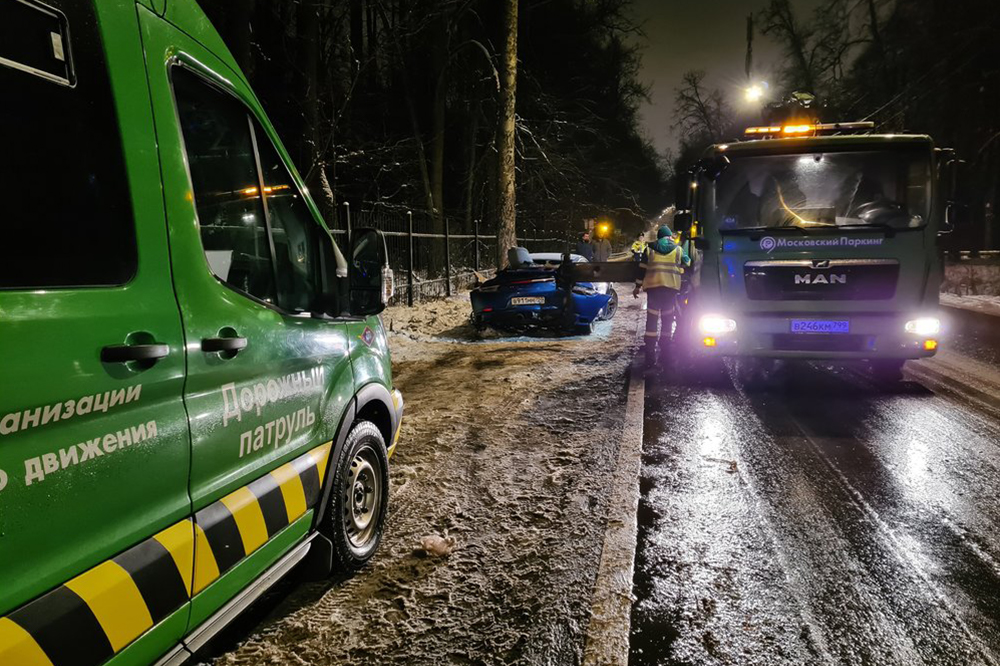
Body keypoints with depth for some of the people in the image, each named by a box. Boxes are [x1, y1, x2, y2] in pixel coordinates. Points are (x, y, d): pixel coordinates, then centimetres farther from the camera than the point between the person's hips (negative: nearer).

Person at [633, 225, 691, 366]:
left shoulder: (649, 249, 8)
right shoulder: (678, 250, 8)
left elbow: (642, 269, 7)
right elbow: (688, 265, 14)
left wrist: (638, 286, 12)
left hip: (653, 286, 0)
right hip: (671, 287, 0)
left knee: (651, 319, -2)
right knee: (667, 320, 11)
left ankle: (650, 354, -9)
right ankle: (664, 351, 16)